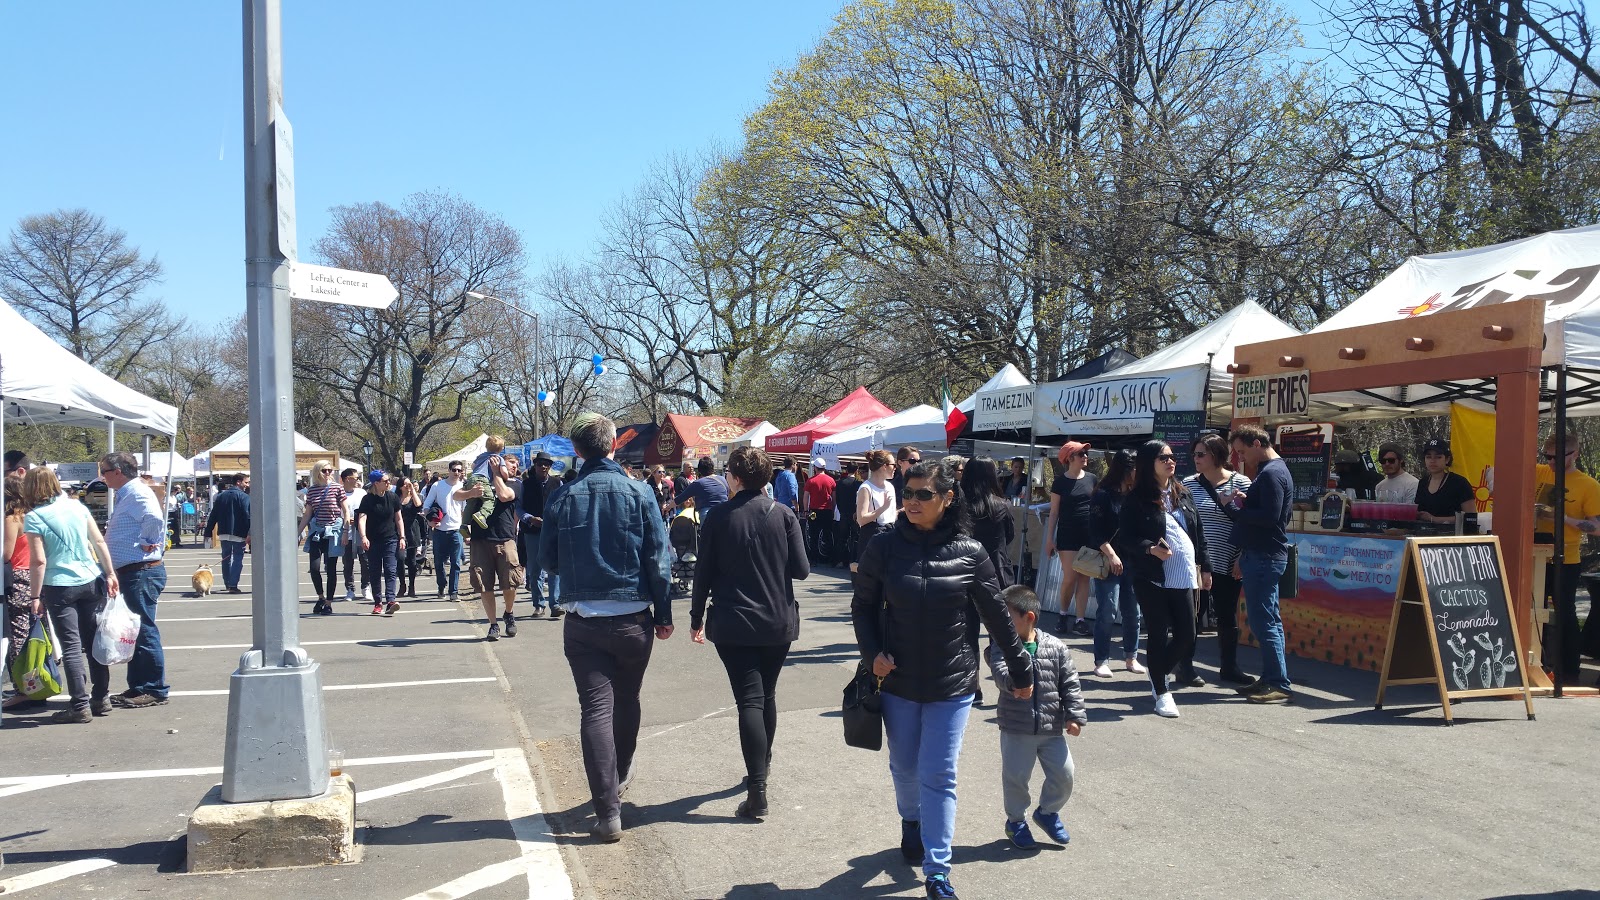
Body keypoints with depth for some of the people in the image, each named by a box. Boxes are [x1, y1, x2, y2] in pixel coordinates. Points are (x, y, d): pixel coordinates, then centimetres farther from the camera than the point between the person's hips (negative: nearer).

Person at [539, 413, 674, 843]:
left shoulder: (561, 497, -4)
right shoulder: (638, 493, -6)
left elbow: (547, 560, 4)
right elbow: (658, 559, -6)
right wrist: (664, 615, 2)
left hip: (583, 622, 0)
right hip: (633, 618, 1)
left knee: (596, 710, 0)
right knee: (627, 701, 21)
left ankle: (607, 811, -4)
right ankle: (619, 777, 42)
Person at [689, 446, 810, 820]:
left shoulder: (718, 517, -7)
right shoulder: (784, 515, -4)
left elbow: (704, 571, -3)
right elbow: (801, 569, -5)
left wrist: (696, 617, 8)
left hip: (733, 624, -2)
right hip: (778, 621, 2)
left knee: (749, 701, -4)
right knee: (767, 695, 19)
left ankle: (757, 792, -11)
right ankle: (761, 765, 35)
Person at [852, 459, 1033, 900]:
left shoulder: (969, 552, -8)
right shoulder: (883, 547, -8)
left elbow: (997, 615, 0)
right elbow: (863, 605, 4)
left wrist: (1021, 670, 7)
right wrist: (873, 652, -11)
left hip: (952, 684, -1)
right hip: (898, 681, 2)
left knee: (938, 776, -1)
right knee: (904, 766, 18)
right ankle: (911, 821, 48)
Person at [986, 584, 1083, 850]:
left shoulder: (1055, 647, -5)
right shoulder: (1001, 648, -9)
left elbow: (1070, 684, 2)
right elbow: (1005, 679, -24)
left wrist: (1075, 716, -2)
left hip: (1052, 728, 2)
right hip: (1016, 729, -2)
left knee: (1063, 774, 7)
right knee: (1015, 777, 5)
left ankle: (1048, 811, 34)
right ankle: (1015, 820, 29)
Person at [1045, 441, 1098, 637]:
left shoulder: (1091, 479, 5)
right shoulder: (1061, 481, -2)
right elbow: (1054, 512, 0)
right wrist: (1049, 539, -4)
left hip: (1089, 534, 3)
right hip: (1067, 535, -3)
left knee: (1084, 577, 3)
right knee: (1070, 577, -6)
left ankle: (1079, 619, 7)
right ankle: (1063, 614, 16)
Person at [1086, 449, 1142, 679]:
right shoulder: (1103, 495, -5)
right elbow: (1096, 531, -10)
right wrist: (1111, 555, -18)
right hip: (1109, 562, -5)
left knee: (1133, 611, 7)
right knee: (1106, 613, -4)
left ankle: (1131, 657, 20)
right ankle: (1102, 661, 3)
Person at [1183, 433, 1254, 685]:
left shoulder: (1240, 483, -1)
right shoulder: (1189, 484, 3)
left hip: (1227, 564, 0)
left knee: (1228, 616, 10)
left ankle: (1228, 667, 22)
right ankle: (1185, 667, 13)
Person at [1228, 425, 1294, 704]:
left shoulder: (1271, 474, -16)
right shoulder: (1274, 470, 18)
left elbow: (1269, 517, -24)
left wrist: (1238, 510, -13)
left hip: (1263, 557, -11)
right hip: (1263, 555, 11)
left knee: (1263, 621, -9)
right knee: (1268, 620, 13)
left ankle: (1280, 685, -6)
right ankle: (1270, 679, 19)